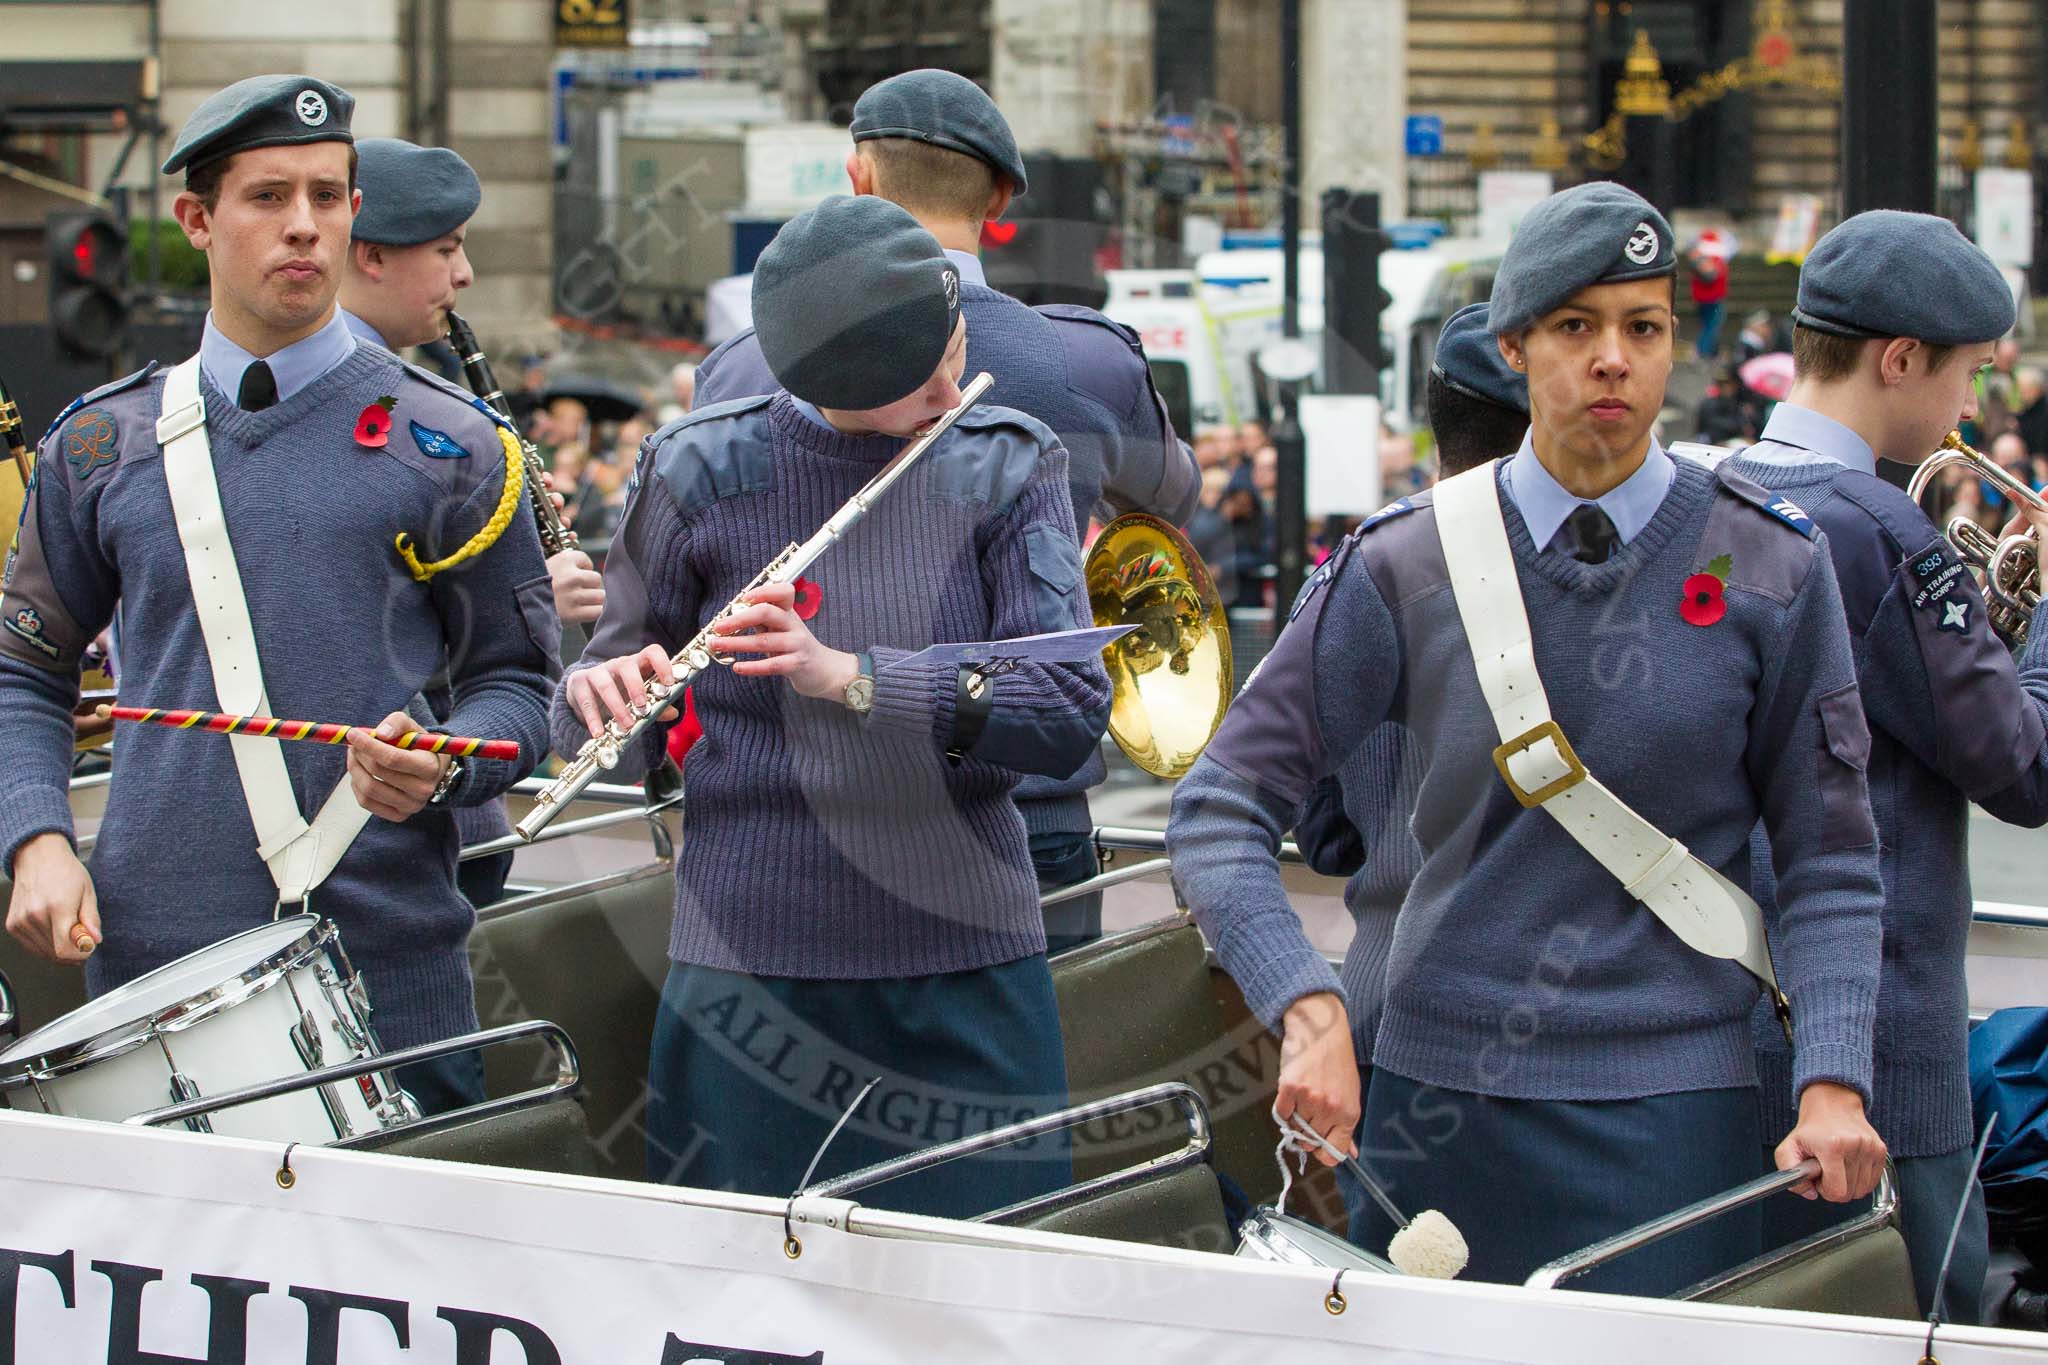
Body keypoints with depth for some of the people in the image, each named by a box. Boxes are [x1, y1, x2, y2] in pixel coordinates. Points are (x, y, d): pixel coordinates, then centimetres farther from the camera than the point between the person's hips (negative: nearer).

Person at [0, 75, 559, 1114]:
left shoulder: (448, 444, 3)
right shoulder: (104, 444, 9)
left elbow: (514, 678, 6)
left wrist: (441, 770, -14)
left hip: (389, 956, -1)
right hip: (151, 947, 2)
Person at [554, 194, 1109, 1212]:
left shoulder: (1008, 469, 0)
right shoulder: (703, 475, -2)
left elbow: (1071, 710, -12)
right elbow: (604, 740, 5)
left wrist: (852, 677, -23)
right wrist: (607, 698, -18)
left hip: (969, 977, 1)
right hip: (751, 972, -1)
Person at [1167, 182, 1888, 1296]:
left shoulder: (1770, 568, 1)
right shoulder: (1408, 565, 0)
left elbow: (1828, 859, 4)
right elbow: (1222, 808, -2)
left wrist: (1833, 1083, -11)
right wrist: (1308, 1010, -18)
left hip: (1671, 1114, -1)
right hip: (1438, 1100, 1)